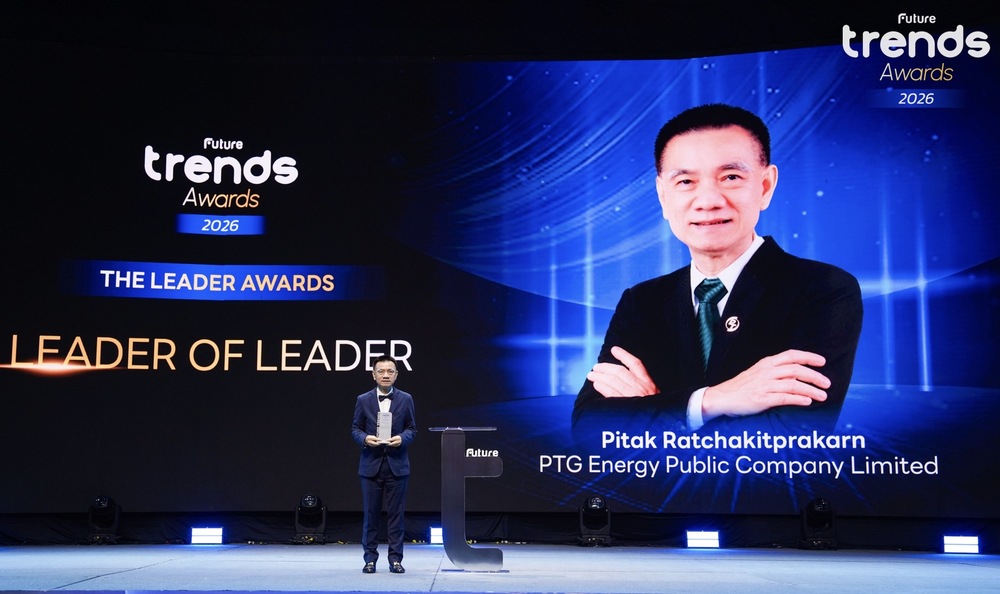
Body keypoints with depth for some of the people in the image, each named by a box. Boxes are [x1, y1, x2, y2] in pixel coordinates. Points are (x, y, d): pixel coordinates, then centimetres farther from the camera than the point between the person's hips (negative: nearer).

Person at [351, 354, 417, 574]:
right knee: (371, 514, 4)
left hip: (397, 464, 0)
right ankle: (370, 558, 12)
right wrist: (365, 438, -14)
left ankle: (395, 558, 9)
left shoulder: (405, 399, 4)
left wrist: (402, 438, -14)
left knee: (395, 513, 2)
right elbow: (355, 429, 7)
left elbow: (412, 428, 7)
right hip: (371, 464, 0)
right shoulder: (363, 400, 4)